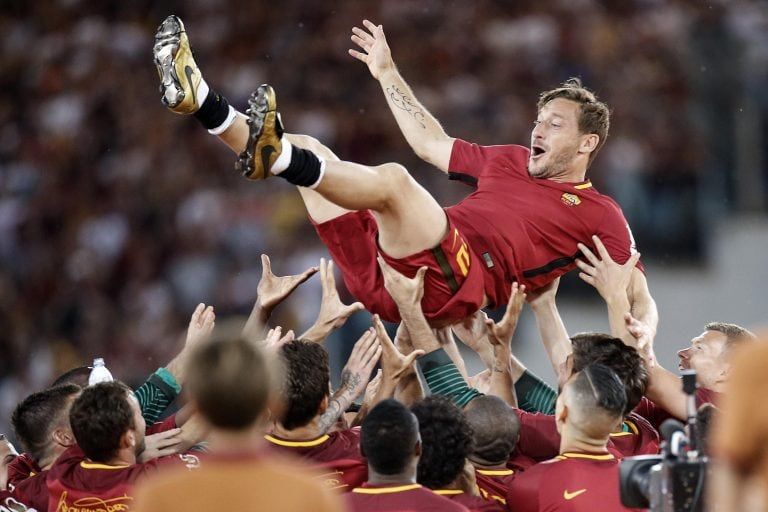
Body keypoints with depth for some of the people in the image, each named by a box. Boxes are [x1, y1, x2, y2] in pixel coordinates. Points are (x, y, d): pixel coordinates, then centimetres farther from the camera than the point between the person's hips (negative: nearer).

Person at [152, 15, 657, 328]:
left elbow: (640, 300, 7)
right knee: (307, 150, 5)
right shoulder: (512, 162, 31)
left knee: (393, 179, -34)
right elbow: (433, 144, 41)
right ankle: (197, 97, -12)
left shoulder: (599, 215, 12)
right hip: (385, 268, 8)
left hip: (458, 283, -8)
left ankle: (275, 156, -53)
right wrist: (388, 74, 43)